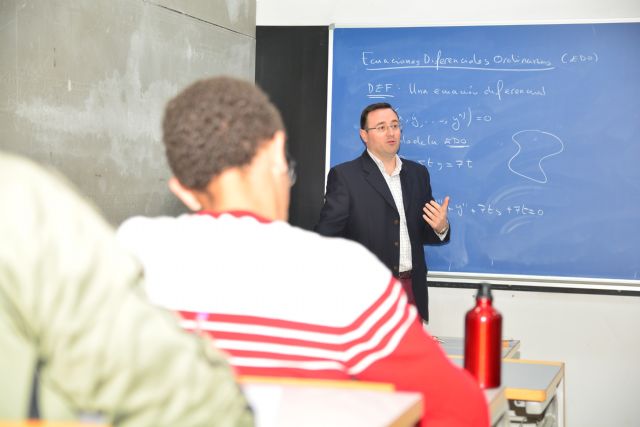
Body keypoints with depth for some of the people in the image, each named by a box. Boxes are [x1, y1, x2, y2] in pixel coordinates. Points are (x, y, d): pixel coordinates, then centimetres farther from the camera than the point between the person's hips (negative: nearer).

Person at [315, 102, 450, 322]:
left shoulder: (418, 173, 12)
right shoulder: (344, 175, -4)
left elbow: (422, 233, 17)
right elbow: (326, 234, -10)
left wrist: (440, 228, -6)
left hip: (413, 291, 5)